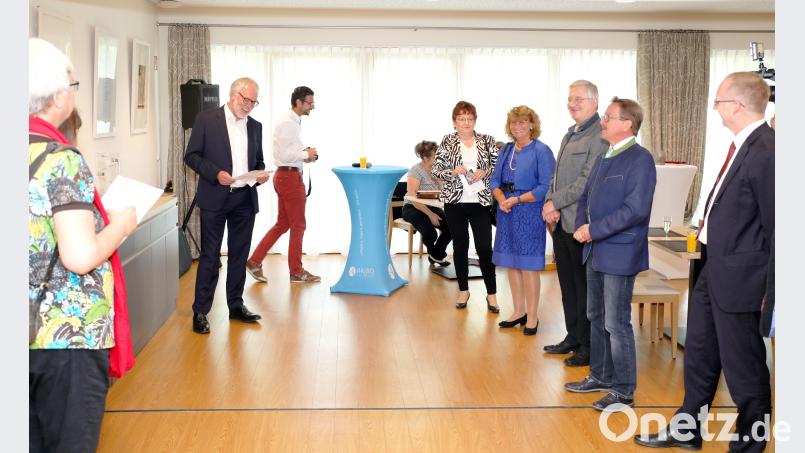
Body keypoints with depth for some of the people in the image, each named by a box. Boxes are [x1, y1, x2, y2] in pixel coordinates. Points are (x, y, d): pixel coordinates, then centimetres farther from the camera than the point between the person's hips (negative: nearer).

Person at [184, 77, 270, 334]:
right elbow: (191, 156, -4)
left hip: (245, 199, 5)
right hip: (215, 199, -5)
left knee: (239, 254, 11)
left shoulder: (255, 126, 13)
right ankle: (200, 311, 4)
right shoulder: (206, 120, -2)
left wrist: (261, 174, -2)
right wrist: (215, 173, -18)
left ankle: (236, 306, 22)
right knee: (210, 255, -2)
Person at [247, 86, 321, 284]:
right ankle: (296, 272, 11)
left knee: (282, 224, 15)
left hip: (286, 176, 10)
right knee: (298, 225, 1)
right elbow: (285, 156, -23)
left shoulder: (294, 122, 15)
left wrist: (305, 155, 7)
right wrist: (306, 154, -11)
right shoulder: (287, 123, -17)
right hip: (290, 176, -10)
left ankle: (255, 261, 16)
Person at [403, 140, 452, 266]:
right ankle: (434, 253, 8)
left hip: (432, 207, 6)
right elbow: (413, 198, -19)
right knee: (430, 233, -30)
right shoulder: (416, 170, -13)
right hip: (413, 208, -6)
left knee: (450, 227, -19)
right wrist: (430, 215, -23)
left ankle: (436, 255, 7)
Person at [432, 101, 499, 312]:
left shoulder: (487, 141, 3)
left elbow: (499, 167, 5)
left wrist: (484, 172, -14)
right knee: (460, 247, 10)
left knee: (485, 248, -2)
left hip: (480, 202, 0)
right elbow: (436, 170, 0)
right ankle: (463, 290, 23)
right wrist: (453, 171, -17)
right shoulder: (447, 142, 2)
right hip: (455, 202, 0)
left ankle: (491, 294, 9)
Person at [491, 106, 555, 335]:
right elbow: (495, 181, 13)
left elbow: (546, 187, -15)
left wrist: (517, 199, -16)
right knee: (512, 264, 11)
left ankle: (532, 317, 7)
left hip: (529, 213, -7)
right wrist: (501, 199, -7)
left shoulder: (541, 151, -8)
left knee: (528, 266, -3)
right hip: (506, 213, 7)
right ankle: (519, 312, 23)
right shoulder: (506, 150, 12)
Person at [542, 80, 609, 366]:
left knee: (584, 286, 0)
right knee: (567, 284, 16)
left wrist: (555, 203, -13)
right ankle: (573, 337, 29)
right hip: (561, 222, 9)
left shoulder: (600, 136, -13)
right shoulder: (571, 134, 17)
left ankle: (588, 347, 9)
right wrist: (550, 203, 0)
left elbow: (587, 180, -20)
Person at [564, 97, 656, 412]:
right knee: (596, 317, 18)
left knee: (617, 324, -3)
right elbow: (586, 198, 20)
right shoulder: (603, 159, 14)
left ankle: (623, 391, 9)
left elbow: (636, 209, -22)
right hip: (596, 252, 9)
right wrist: (581, 226, 0)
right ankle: (601, 376, 33)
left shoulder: (640, 159, -14)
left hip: (620, 254, -9)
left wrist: (594, 230, -18)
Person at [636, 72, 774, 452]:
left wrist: (769, 290, -14)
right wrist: (710, 252, 17)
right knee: (699, 355, 21)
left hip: (738, 277, -10)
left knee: (743, 366, 5)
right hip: (714, 270, 10)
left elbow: (775, 226, -19)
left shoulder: (765, 152, -21)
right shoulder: (742, 146, 8)